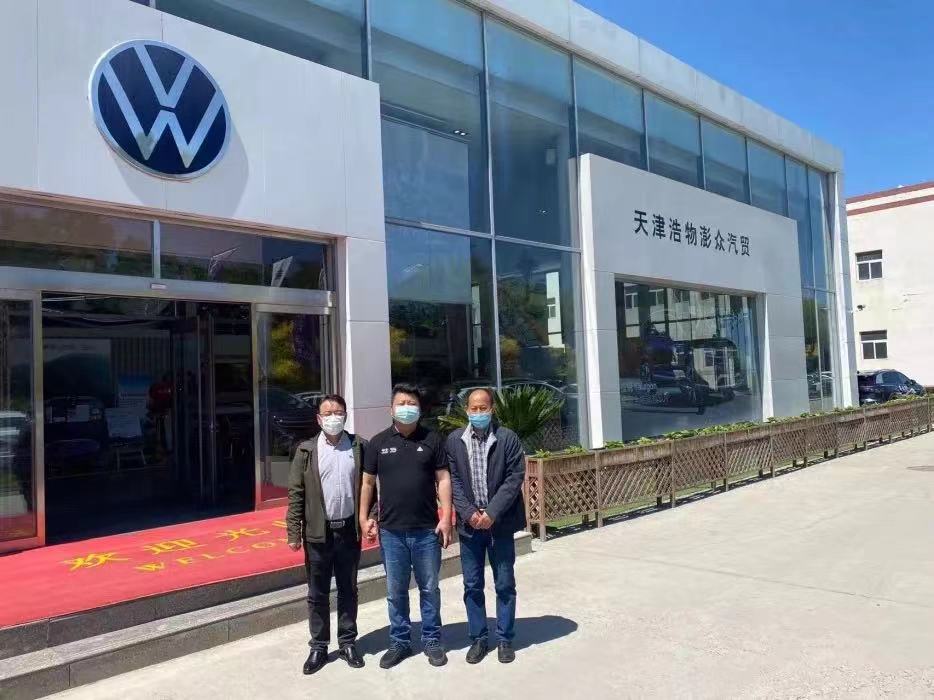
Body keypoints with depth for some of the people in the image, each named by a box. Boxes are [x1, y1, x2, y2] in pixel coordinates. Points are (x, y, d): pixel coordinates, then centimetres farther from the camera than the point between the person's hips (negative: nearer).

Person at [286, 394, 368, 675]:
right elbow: (296, 493, -2)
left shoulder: (359, 446, 0)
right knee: (317, 594, 9)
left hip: (349, 530, 1)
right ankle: (318, 647, 23)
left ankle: (347, 642, 27)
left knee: (348, 591, 13)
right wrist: (293, 532, -6)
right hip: (318, 532, 0)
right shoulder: (306, 450, -2)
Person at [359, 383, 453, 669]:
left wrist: (446, 518, -7)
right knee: (395, 591, 12)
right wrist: (364, 518, 2)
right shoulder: (379, 442, 2)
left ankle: (432, 640, 26)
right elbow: (368, 482, 7)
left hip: (427, 529, -1)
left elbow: (443, 479, -1)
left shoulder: (432, 440, -1)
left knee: (429, 588, 11)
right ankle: (399, 642, 27)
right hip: (391, 530, 1)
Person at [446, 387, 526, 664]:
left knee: (505, 585, 8)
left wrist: (492, 513, -15)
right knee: (472, 586, 10)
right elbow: (453, 480, 0)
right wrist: (469, 513, -11)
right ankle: (478, 638, 24)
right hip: (469, 523, 2)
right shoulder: (454, 440, 2)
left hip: (500, 522, -2)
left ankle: (505, 639, 22)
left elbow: (514, 479, -9)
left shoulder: (508, 438, -4)